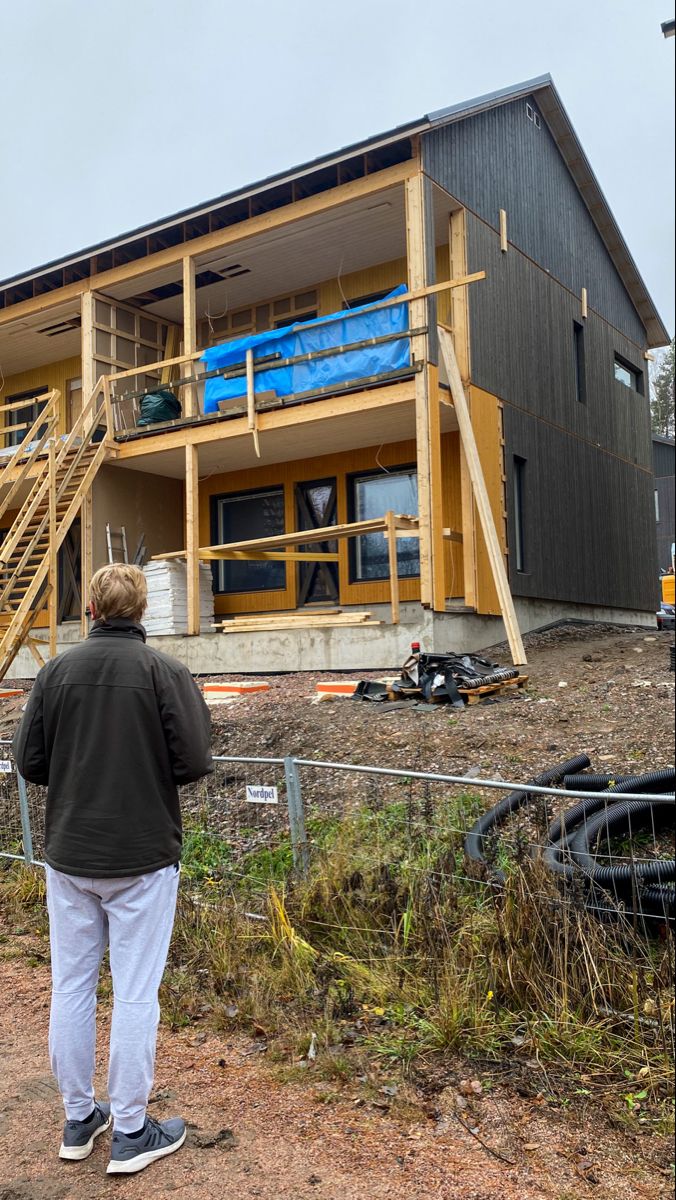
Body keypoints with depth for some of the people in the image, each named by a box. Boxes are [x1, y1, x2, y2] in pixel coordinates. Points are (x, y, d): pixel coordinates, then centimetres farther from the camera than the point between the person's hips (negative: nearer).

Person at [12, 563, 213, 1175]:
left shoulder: (57, 671, -3)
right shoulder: (166, 672, -12)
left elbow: (28, 761, -1)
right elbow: (195, 763, -14)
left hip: (68, 855, 4)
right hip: (142, 858, -3)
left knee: (71, 986, 15)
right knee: (135, 993, 6)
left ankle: (80, 1119, 30)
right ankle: (130, 1132, 18)